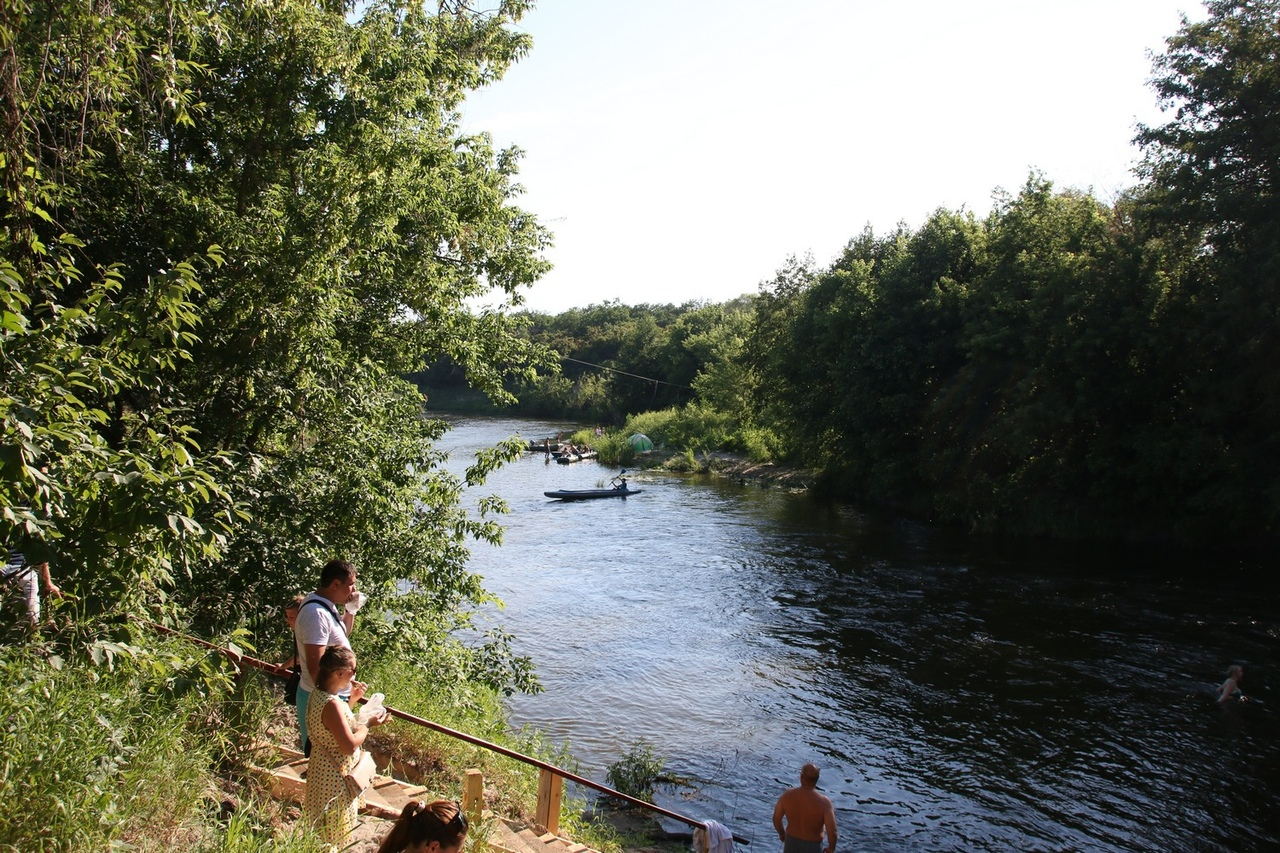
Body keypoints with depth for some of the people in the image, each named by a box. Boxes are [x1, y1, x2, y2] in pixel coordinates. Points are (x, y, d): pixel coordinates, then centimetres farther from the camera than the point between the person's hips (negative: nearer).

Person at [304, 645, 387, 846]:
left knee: (325, 830, 24)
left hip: (323, 768, 9)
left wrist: (352, 700, 5)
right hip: (336, 776, -9)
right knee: (336, 833, 8)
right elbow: (350, 745, -29)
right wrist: (367, 725, -14)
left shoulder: (320, 693, -2)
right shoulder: (331, 704, -31)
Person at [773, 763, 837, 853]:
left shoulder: (787, 794, -19)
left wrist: (781, 833, 15)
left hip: (791, 842, 3)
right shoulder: (824, 802, -29)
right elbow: (832, 833, -26)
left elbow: (776, 818, -6)